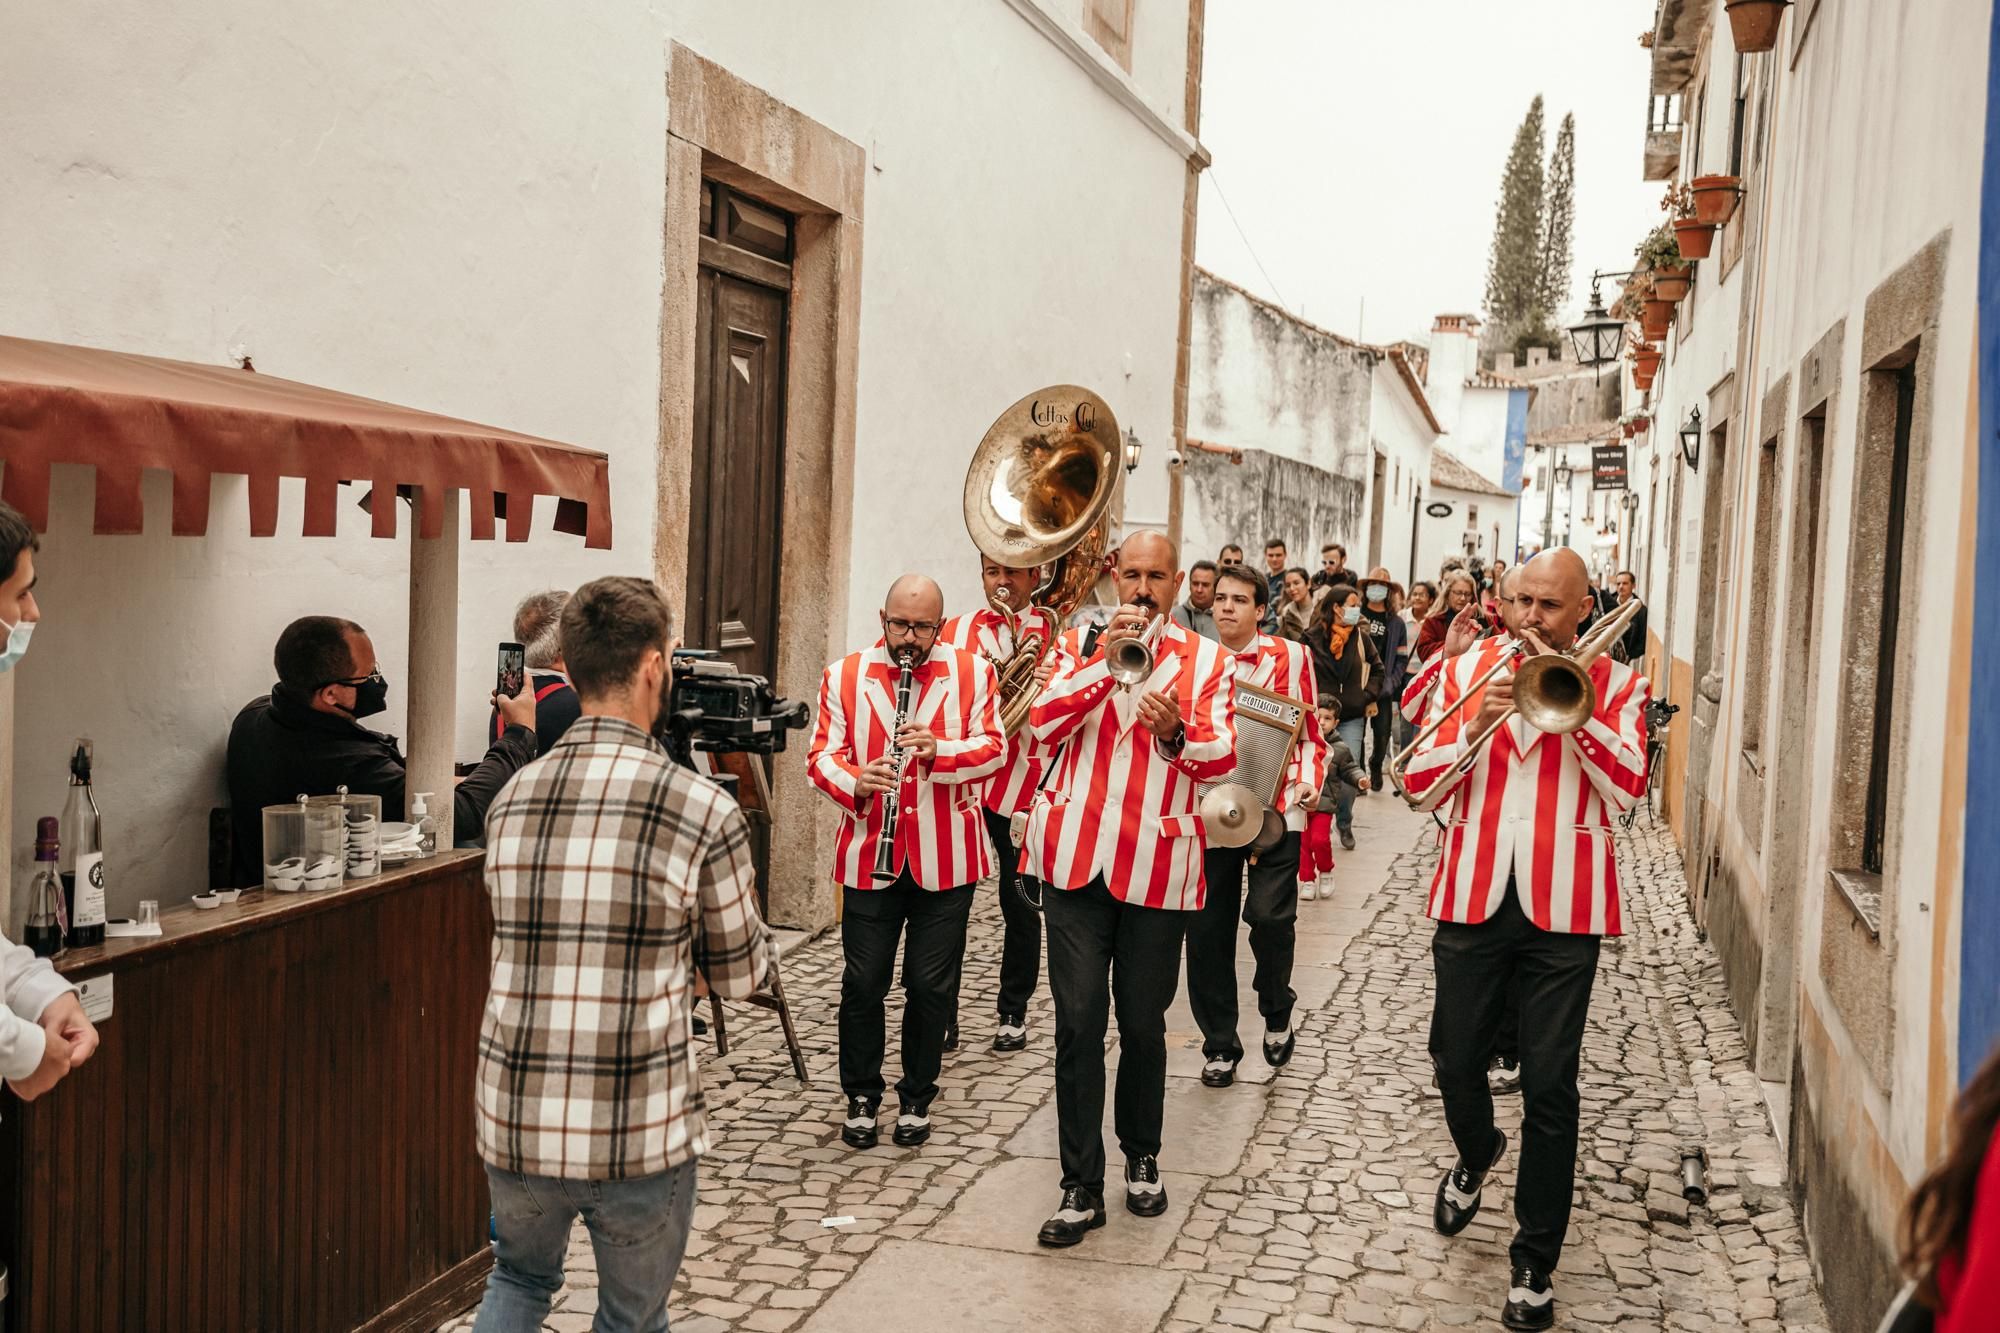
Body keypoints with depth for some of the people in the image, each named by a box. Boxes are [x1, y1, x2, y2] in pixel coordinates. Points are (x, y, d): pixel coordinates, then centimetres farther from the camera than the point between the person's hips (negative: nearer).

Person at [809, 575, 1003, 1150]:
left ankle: (916, 1098, 21)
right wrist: (855, 781, -20)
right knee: (863, 982, 3)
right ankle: (861, 1097, 20)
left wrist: (938, 750, -21)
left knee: (931, 985, 5)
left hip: (945, 858, 0)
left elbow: (995, 749, -3)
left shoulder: (972, 672, 3)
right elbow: (821, 755, 2)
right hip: (868, 855, 1)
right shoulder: (844, 676, 4)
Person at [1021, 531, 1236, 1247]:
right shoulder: (1082, 642, 8)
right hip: (1076, 857, 0)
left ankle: (1141, 1156, 30)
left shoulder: (1204, 658, 6)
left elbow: (1222, 755, -5)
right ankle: (1081, 1187, 4)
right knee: (1078, 1020, -2)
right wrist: (1106, 658, -18)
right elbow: (1044, 721, -8)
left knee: (1143, 1021, 9)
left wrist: (1176, 732, -25)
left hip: (1158, 864, 0)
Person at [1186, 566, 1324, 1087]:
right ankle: (1220, 1046, 18)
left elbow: (1310, 730, 7)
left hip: (1274, 805, -2)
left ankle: (1277, 1014, 14)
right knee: (1209, 929, 3)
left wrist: (1309, 781, -7)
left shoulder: (1290, 656, 3)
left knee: (1270, 913, -15)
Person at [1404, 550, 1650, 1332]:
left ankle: (1534, 1267, 11)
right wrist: (1477, 723, -16)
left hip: (1562, 908, -2)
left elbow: (1626, 786, -13)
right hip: (1473, 895, 2)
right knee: (1455, 1062, 11)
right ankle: (1476, 1155, 46)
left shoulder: (1615, 686, 2)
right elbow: (1420, 782, 0)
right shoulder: (1468, 670, 6)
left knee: (1549, 1089, -1)